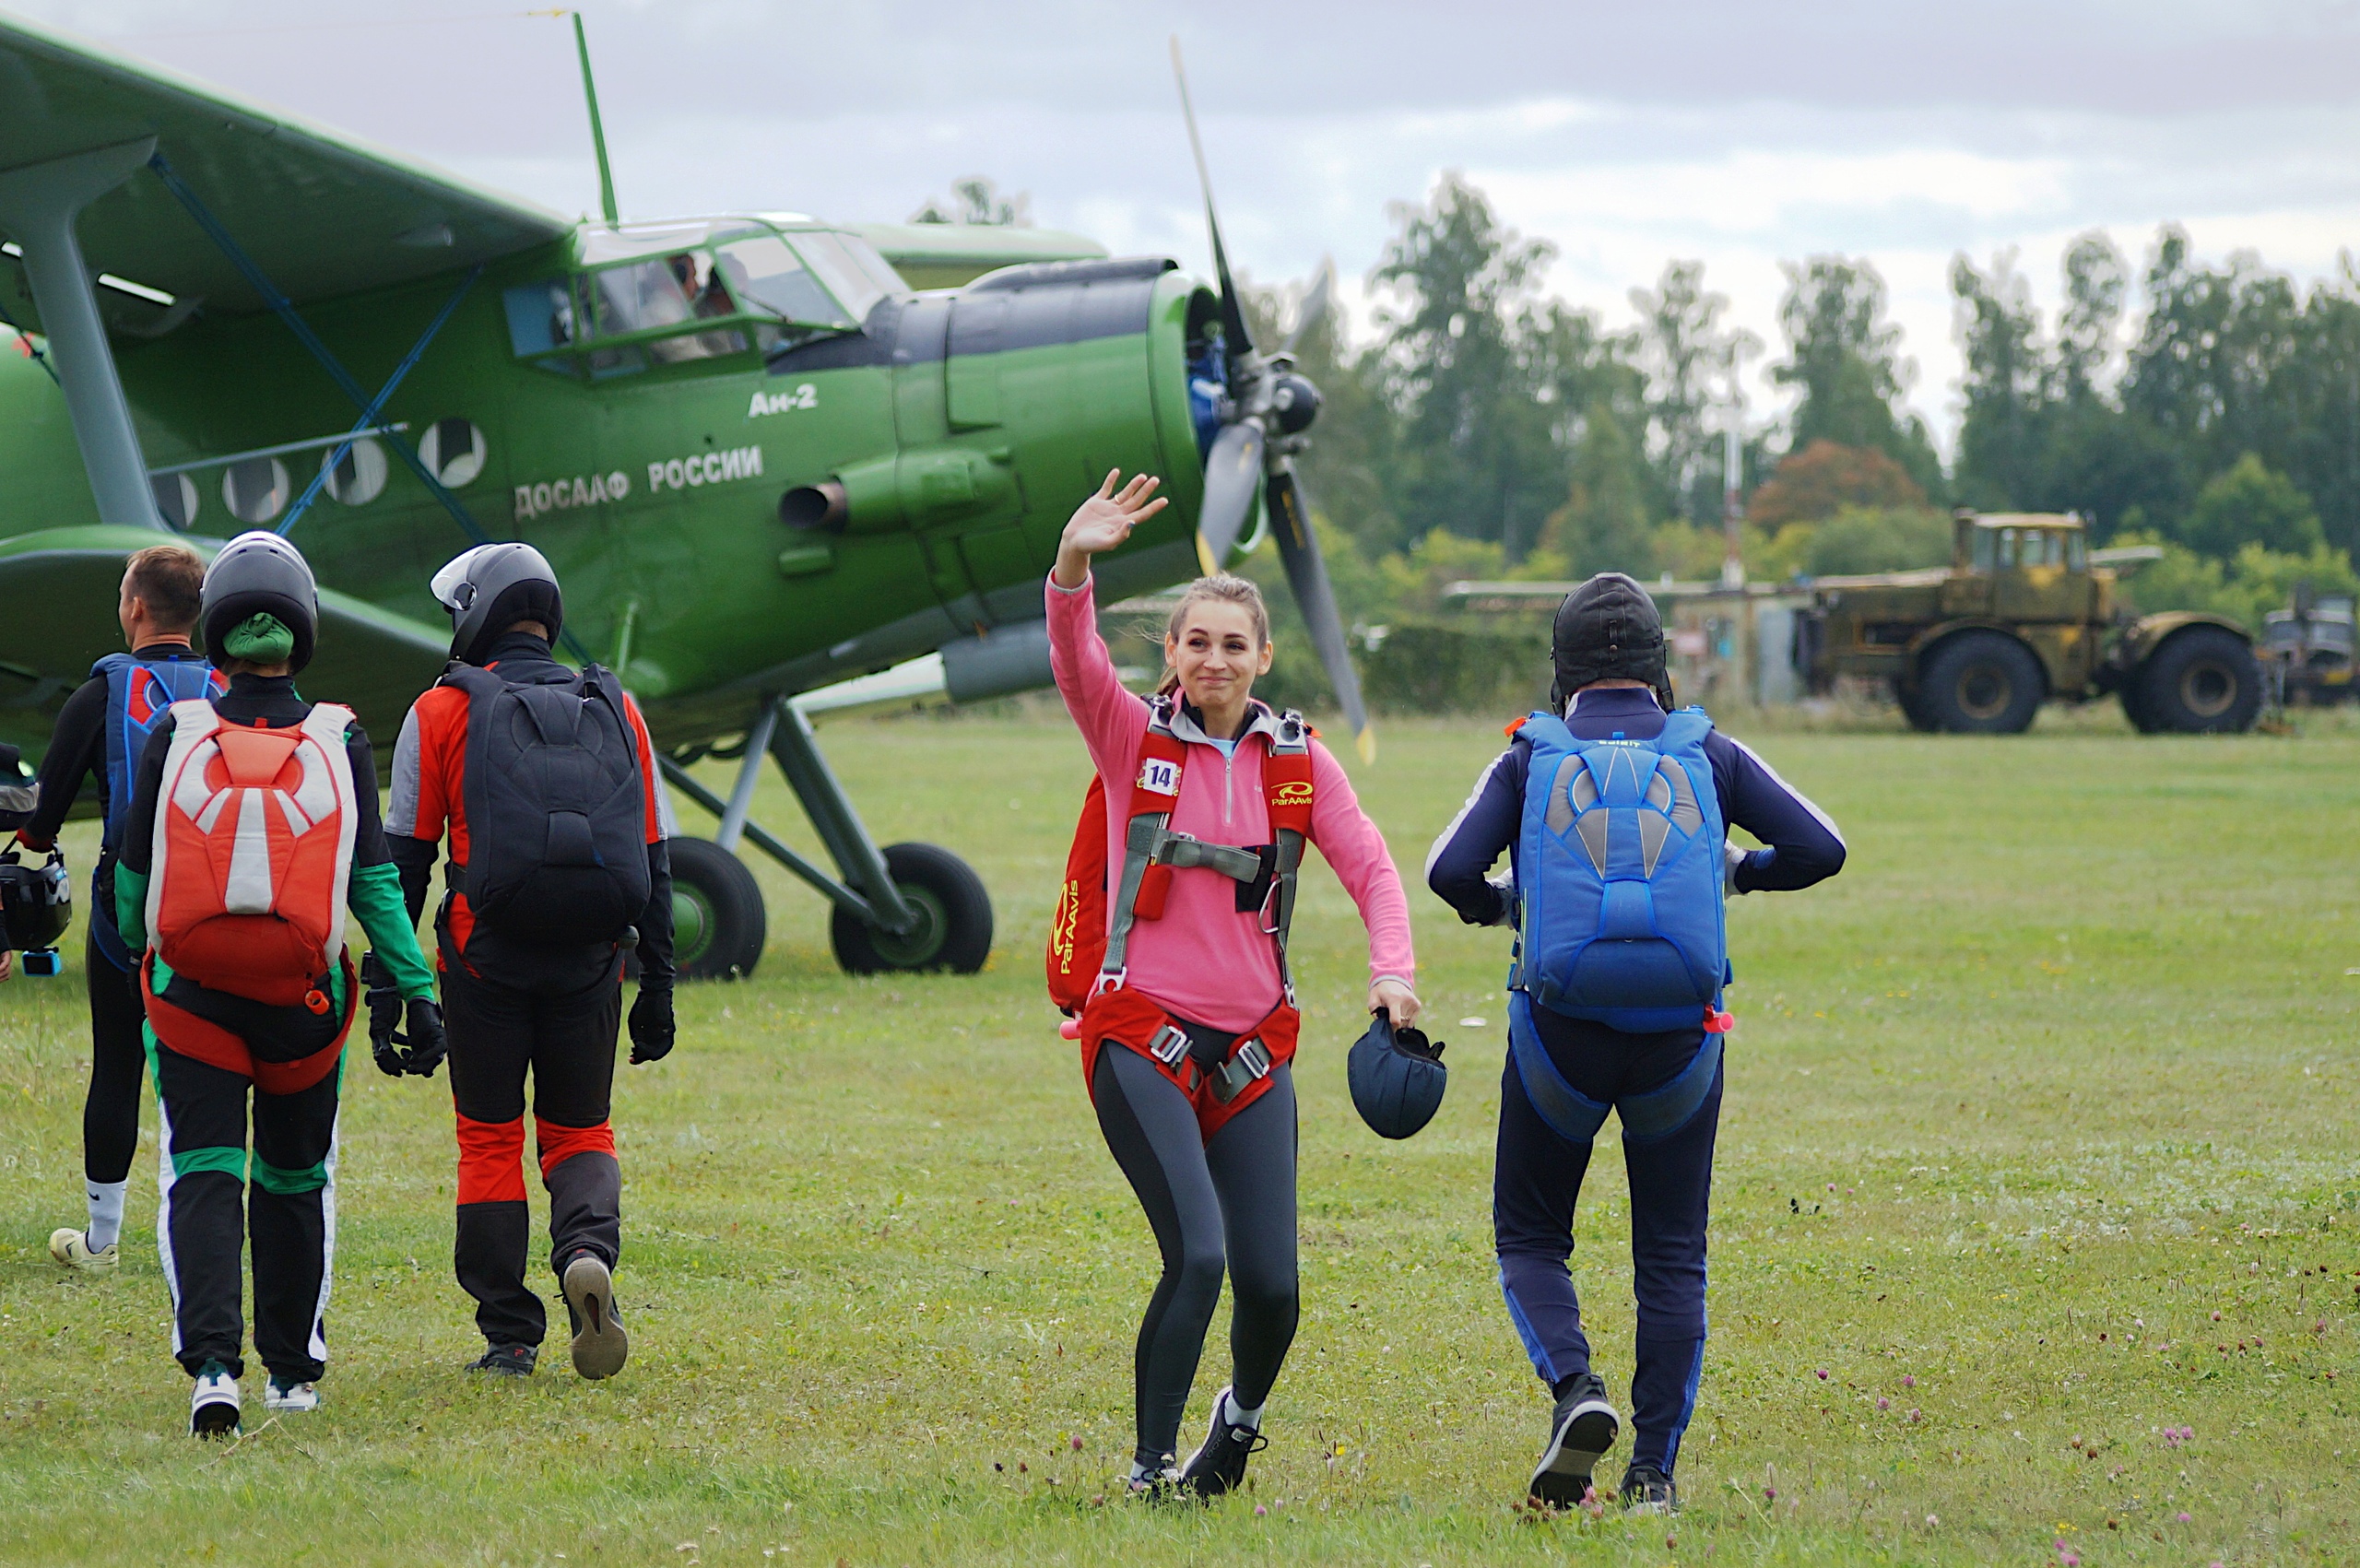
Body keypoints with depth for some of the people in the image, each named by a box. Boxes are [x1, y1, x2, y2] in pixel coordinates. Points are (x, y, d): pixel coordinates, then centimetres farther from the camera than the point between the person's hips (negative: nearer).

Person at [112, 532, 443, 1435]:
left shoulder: (174, 740, -2)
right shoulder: (339, 745, -3)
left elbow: (133, 874, 6)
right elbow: (374, 883, -6)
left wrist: (136, 952, 26)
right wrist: (417, 991, -2)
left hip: (192, 989, -1)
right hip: (303, 995, 1)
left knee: (201, 1177, -2)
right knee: (295, 1179, 16)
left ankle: (211, 1361, -22)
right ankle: (292, 1372, 24)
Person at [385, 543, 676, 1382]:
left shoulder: (441, 714, 1)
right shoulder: (617, 714, 9)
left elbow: (405, 863, -1)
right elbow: (653, 865, 9)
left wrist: (386, 986, 4)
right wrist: (658, 990, 12)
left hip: (486, 958, -2)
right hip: (591, 965, 2)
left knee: (489, 1139, 9)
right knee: (580, 1131, 15)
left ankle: (510, 1336, 7)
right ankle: (589, 1250, -16)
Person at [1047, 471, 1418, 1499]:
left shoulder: (1295, 760, 7)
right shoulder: (1135, 741, 0)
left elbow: (1369, 865, 3)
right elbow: (1076, 664, -17)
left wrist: (1392, 969, -16)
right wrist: (1073, 564, -36)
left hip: (1251, 1046, 3)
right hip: (1142, 1035, -3)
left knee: (1270, 1284, -3)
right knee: (1197, 1255, -20)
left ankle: (1242, 1413, 31)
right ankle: (1150, 1469, -6)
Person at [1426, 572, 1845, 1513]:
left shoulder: (1529, 761, 3)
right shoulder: (1709, 756, 5)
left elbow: (1449, 872, -9)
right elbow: (1820, 848, -3)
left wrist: (1497, 904, 13)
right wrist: (1741, 871, 17)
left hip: (1558, 1036, -1)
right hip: (1681, 1040, 1)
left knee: (1530, 1235, 15)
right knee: (1672, 1255, 12)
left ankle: (1574, 1388, -12)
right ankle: (1654, 1470, 5)